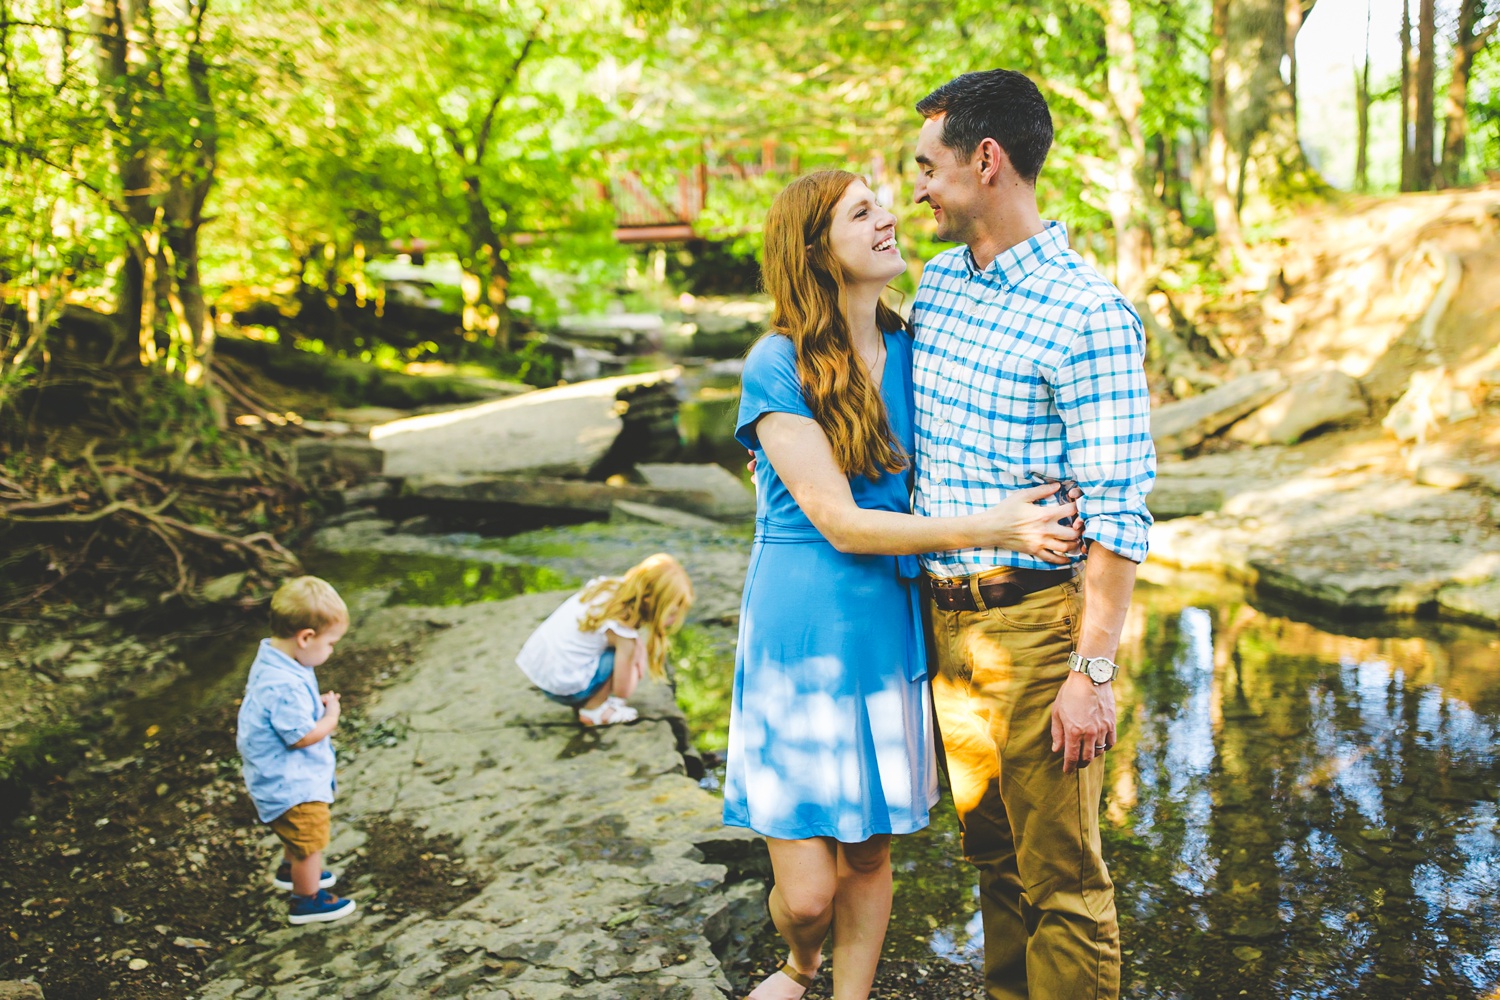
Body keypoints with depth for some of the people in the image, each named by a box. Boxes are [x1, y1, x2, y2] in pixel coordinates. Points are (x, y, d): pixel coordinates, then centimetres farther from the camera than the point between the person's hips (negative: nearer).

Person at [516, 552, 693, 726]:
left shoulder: (609, 586, -2)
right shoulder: (623, 632, -22)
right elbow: (623, 691, -11)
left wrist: (638, 646, 2)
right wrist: (634, 660, 6)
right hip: (561, 688, -8)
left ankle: (582, 702, 16)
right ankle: (593, 711, 2)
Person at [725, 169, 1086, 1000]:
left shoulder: (911, 353, 6)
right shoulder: (778, 366, -11)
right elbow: (841, 524, -16)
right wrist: (991, 528, -21)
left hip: (890, 635, 5)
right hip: (800, 640, -4)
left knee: (869, 855, 14)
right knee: (806, 890, 0)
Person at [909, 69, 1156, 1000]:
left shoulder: (1090, 315, -16)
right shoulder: (939, 278, 8)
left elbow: (1120, 514, -17)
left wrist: (1092, 673, -18)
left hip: (1036, 618, -7)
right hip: (944, 613, 7)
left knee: (1061, 878, 3)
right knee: (991, 853, 20)